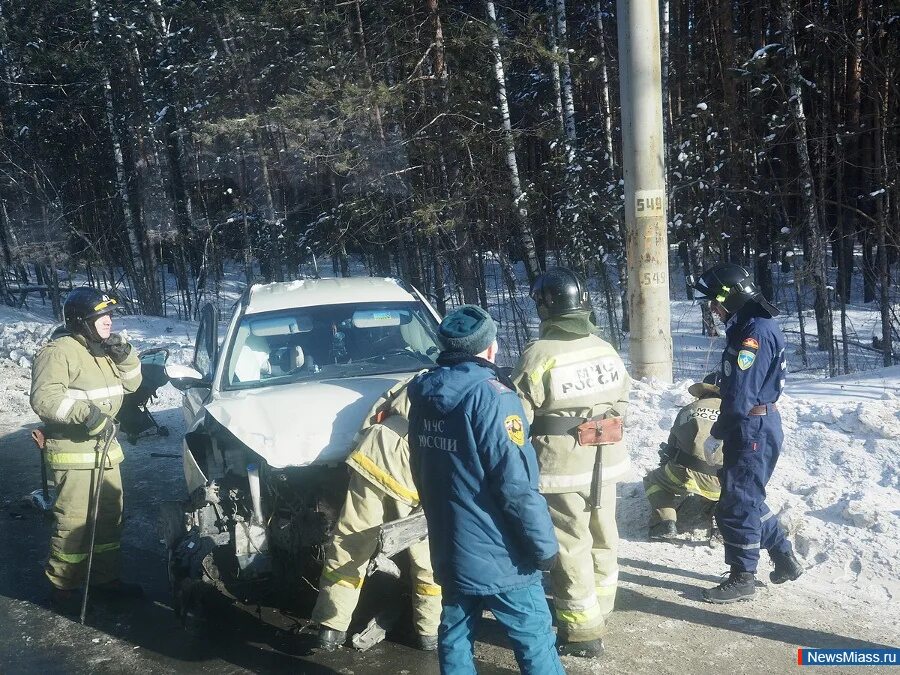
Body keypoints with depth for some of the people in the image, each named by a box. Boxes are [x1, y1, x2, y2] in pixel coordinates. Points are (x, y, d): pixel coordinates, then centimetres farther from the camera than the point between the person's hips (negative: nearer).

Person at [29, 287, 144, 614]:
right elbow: (44, 398, -24)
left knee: (110, 515, 15)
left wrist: (124, 355, -1)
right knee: (74, 521, -5)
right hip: (72, 451, -9)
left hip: (104, 447, 9)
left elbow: (130, 384, 16)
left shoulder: (104, 349, 11)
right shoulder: (58, 351, -15)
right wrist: (86, 413, -31)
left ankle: (106, 577, 28)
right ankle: (62, 587, 10)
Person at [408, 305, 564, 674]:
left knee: (455, 637, 17)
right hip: (498, 554, -7)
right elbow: (516, 485, -23)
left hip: (449, 548, 7)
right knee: (536, 643, 5)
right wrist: (544, 544, -13)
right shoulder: (489, 394, -20)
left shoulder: (423, 394, 3)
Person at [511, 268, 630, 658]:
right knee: (602, 538, 21)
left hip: (562, 467, -7)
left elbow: (517, 415, -16)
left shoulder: (539, 355, -19)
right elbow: (621, 402, 13)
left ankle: (583, 631, 12)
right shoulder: (606, 351, 3)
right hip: (606, 461, 7)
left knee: (570, 547, 4)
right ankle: (598, 608, 39)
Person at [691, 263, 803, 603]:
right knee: (747, 497, 20)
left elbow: (740, 395, -24)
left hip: (753, 430, -10)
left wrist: (716, 433, -13)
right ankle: (785, 559, 31)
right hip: (756, 426, 10)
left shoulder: (755, 332, -21)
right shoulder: (751, 325, 12)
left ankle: (742, 578, 12)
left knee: (736, 504, 0)